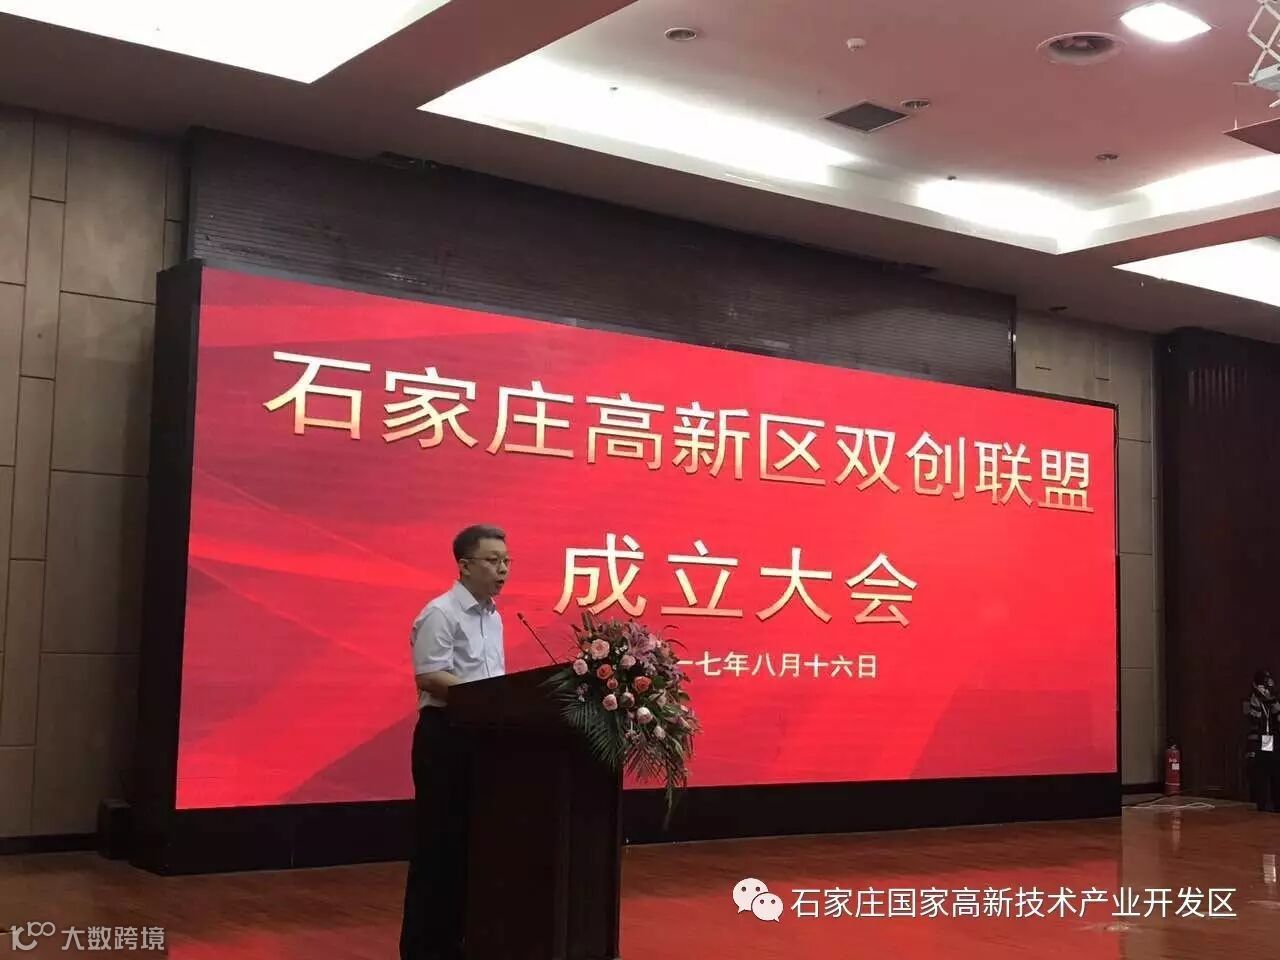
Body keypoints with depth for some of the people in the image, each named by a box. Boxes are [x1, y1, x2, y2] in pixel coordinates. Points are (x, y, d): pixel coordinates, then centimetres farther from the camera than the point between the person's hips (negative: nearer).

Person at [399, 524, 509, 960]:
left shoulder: (493, 616, 15)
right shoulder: (441, 613, -13)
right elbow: (429, 678, -21)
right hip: (446, 734, -9)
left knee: (470, 839, 12)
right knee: (438, 842, -2)